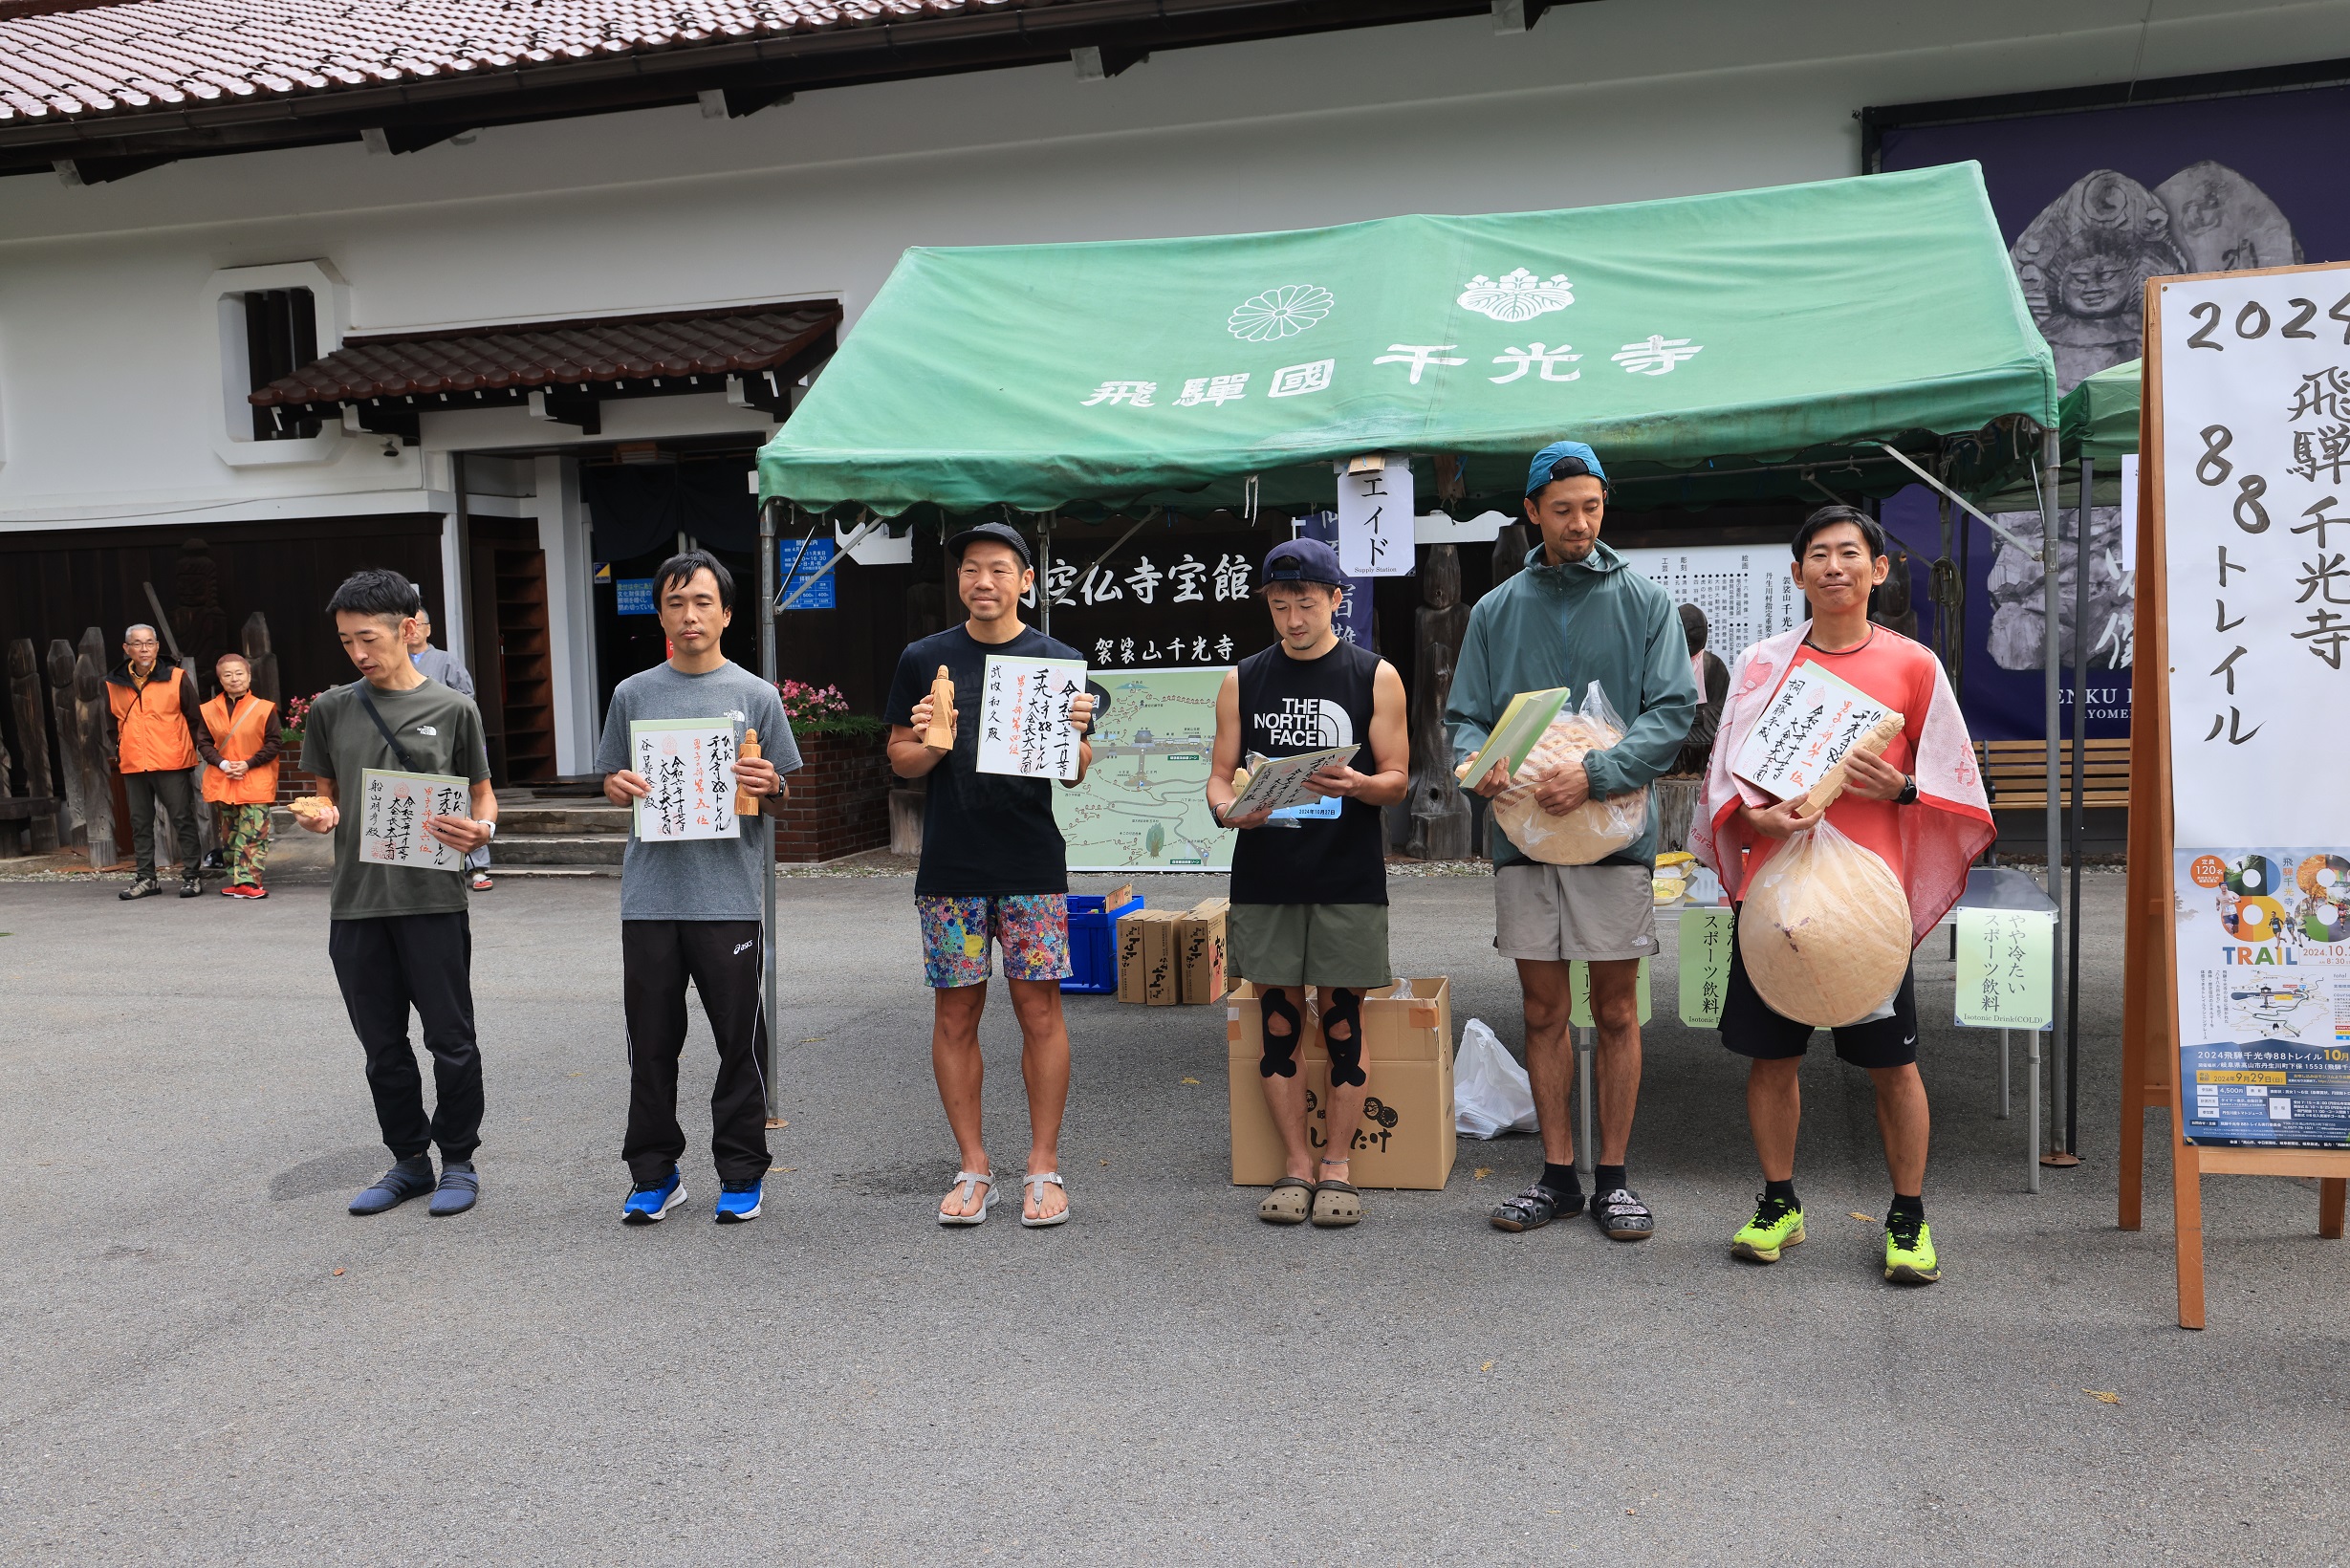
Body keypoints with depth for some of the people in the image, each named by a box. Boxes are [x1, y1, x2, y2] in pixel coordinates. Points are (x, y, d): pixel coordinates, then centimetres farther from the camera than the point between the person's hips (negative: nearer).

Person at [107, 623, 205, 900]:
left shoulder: (177, 679, -2)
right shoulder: (114, 685, 8)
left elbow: (194, 719, 3)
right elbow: (113, 724, 20)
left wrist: (190, 749, 2)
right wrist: (120, 751, 13)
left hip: (171, 764, -4)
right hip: (133, 766, 4)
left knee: (183, 820, -1)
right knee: (140, 823, 9)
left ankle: (191, 875, 5)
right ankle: (146, 878, 16)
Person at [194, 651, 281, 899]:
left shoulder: (264, 708, -3)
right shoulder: (209, 710, 5)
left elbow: (273, 744, -2)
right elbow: (203, 743, 6)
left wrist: (248, 764, -11)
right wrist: (222, 763, -10)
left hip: (255, 782, -3)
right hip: (223, 781, 3)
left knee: (254, 833, -9)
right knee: (231, 833, 10)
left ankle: (246, 881, -10)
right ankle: (239, 880, 17)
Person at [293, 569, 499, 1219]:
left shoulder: (452, 709, 1)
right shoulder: (332, 709, 9)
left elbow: (481, 793, 7)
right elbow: (328, 793, 17)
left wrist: (481, 829, -14)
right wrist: (319, 818, -5)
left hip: (432, 898, -3)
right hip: (356, 899, 3)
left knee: (450, 1041, 2)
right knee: (383, 1045, 12)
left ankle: (458, 1160, 18)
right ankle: (409, 1161, 26)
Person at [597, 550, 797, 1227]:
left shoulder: (756, 695, 6)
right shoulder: (633, 694, 10)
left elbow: (783, 794, 9)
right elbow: (610, 783, 16)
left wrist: (768, 785, -13)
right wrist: (623, 786, -6)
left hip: (730, 897, -2)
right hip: (650, 897, 2)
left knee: (740, 1041, 3)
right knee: (651, 1042, 8)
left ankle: (741, 1174, 17)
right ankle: (655, 1174, 22)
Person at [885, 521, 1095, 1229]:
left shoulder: (1059, 662, 5)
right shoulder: (923, 659, 7)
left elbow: (1076, 774, 4)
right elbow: (900, 760, 9)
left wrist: (1075, 735, -17)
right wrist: (927, 745, -12)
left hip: (1033, 864, -1)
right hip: (950, 866, 1)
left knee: (1039, 1010, 1)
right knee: (955, 1014, 5)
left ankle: (1044, 1168, 12)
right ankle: (973, 1168, 17)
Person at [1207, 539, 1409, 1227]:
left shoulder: (1375, 676, 4)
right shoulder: (1242, 681, 10)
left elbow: (1397, 779, 2)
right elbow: (1219, 776, 10)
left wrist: (1352, 783, -20)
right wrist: (1229, 808, -13)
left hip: (1349, 880, -2)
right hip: (1264, 878, 2)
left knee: (1343, 1020, 2)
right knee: (1278, 1020, 5)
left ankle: (1338, 1168, 15)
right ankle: (1297, 1167, 16)